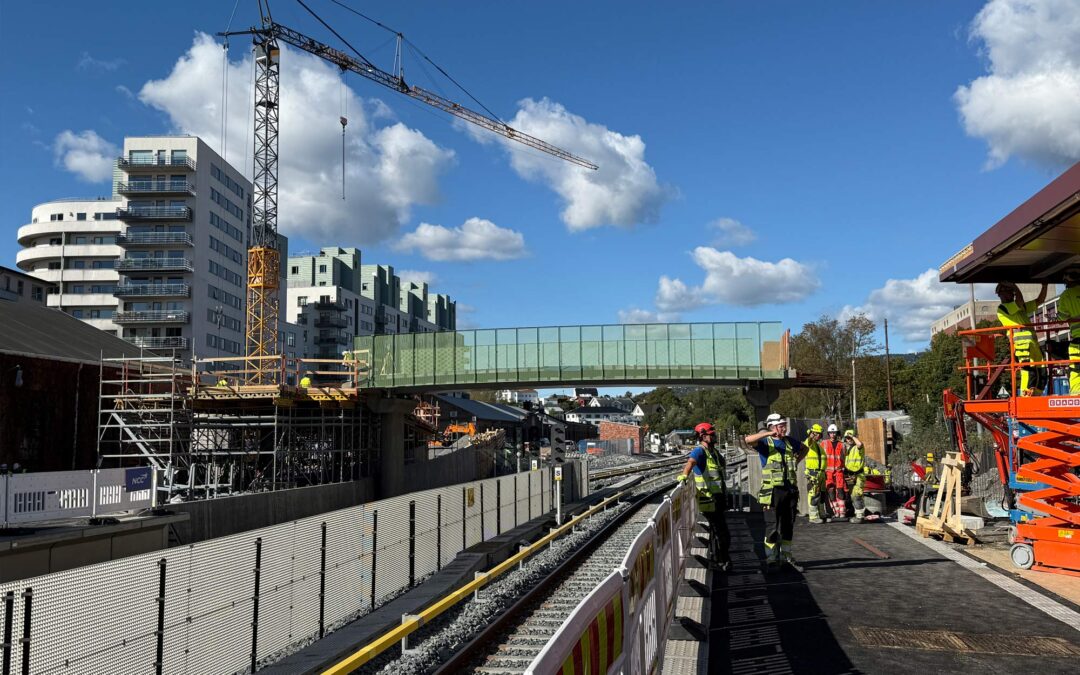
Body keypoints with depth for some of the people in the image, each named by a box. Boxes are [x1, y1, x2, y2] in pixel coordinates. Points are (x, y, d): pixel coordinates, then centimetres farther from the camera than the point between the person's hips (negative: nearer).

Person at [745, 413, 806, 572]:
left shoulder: (789, 441, 11)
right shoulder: (765, 442, -7)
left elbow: (804, 448, 33)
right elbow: (748, 440, -28)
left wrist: (796, 461, 18)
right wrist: (768, 434, -31)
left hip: (790, 489, 6)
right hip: (773, 491, -6)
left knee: (788, 526, 13)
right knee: (772, 527, -3)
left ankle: (786, 556, 26)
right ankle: (772, 559, 6)